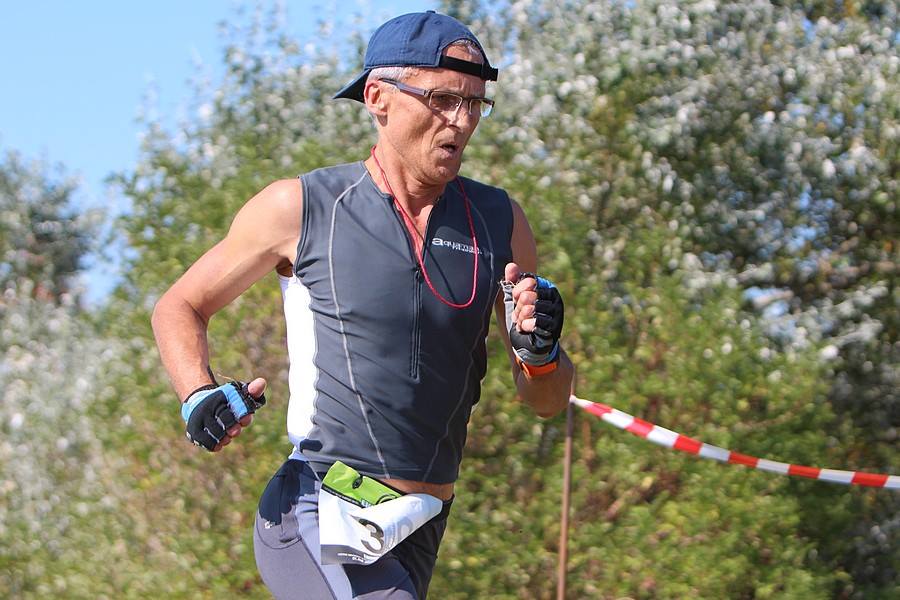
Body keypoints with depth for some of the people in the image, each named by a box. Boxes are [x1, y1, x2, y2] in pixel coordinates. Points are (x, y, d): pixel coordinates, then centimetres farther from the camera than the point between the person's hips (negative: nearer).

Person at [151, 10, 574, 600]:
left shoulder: (499, 221, 8)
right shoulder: (301, 208, -1)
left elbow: (548, 401, 13)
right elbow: (179, 308, 11)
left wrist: (539, 350, -11)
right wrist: (200, 396, -9)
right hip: (316, 520, -5)